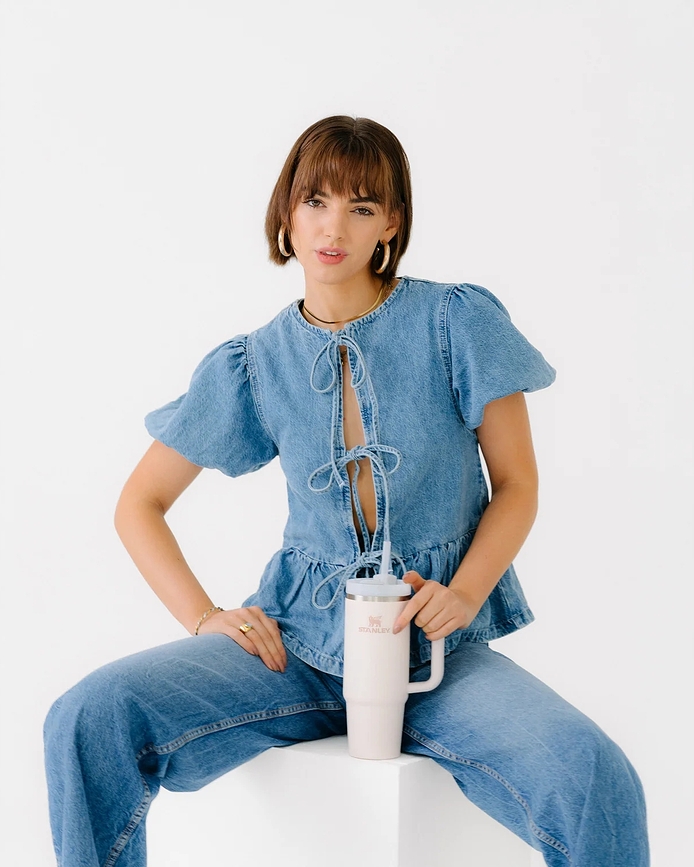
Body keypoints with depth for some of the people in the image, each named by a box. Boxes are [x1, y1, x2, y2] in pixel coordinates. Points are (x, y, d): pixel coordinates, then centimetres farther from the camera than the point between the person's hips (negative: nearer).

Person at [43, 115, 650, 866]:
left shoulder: (457, 324, -2)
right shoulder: (254, 366, 4)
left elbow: (517, 486, 2)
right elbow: (139, 504, 11)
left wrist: (463, 595, -14)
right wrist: (202, 617, -3)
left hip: (438, 649, -1)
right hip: (301, 640, 2)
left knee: (594, 780, -31)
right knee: (87, 722, -22)